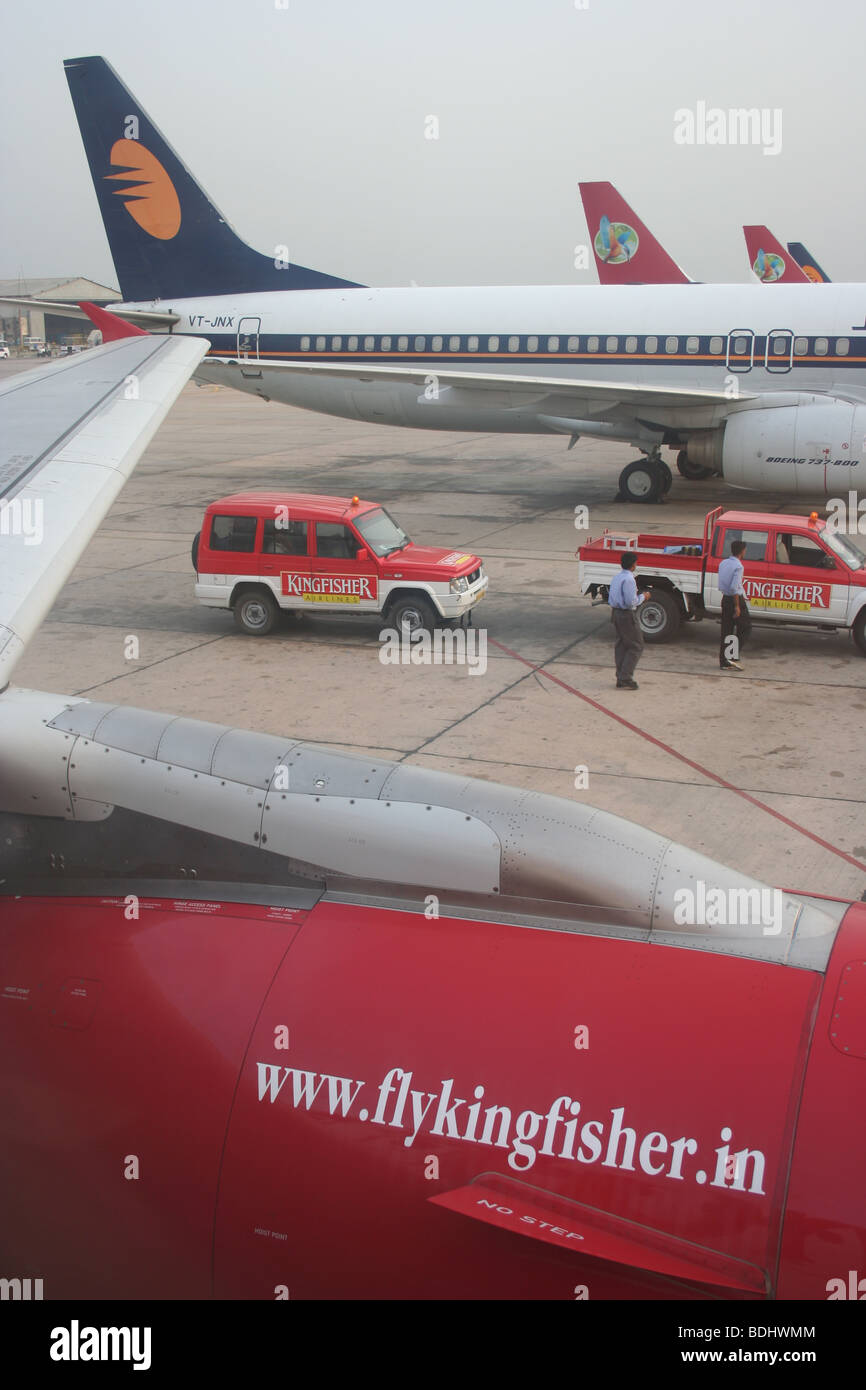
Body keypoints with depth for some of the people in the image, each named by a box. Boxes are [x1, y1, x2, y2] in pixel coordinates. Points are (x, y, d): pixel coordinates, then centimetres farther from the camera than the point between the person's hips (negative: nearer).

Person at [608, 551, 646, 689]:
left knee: (621, 645, 14)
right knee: (636, 646, 0)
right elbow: (631, 602, -22)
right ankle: (625, 679, -4)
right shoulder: (628, 580, -20)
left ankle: (621, 678, 17)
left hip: (615, 613, 9)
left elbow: (610, 599, 14)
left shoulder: (616, 577, 9)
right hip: (627, 615, -9)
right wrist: (642, 596, -7)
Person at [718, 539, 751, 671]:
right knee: (745, 627, 6)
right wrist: (737, 606, -20)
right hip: (736, 599, -8)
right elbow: (734, 587, -23)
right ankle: (734, 656, -3)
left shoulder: (723, 563, 7)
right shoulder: (738, 566, -17)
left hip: (725, 599, 8)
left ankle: (724, 662, 11)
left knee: (726, 630, 10)